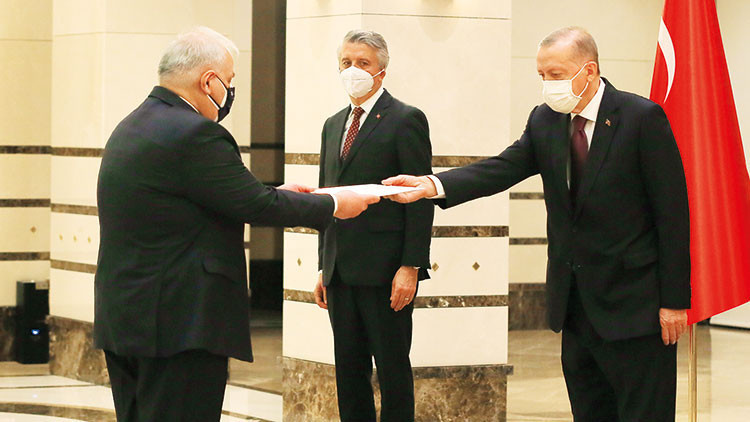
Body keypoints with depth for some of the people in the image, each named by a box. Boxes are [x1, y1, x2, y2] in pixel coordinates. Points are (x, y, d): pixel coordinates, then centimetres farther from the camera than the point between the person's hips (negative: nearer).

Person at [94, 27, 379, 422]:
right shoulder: (193, 135, -18)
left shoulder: (131, 128, 13)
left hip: (123, 316, 10)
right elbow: (258, 206, -13)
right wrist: (334, 206, 1)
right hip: (180, 324, -10)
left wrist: (275, 196, 20)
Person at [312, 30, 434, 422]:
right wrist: (324, 266, 15)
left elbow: (420, 198, -9)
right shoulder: (333, 125, 17)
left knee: (392, 369, -1)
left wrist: (410, 267, -16)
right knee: (349, 370, 9)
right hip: (341, 272, 7)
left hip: (385, 271, -7)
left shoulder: (406, 120, -5)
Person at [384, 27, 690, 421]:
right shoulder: (545, 120, 7)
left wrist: (674, 300, -13)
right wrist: (431, 185, -22)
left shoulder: (642, 118, -11)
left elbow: (672, 214, -11)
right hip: (575, 302, 6)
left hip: (634, 302, -6)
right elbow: (505, 168, -5)